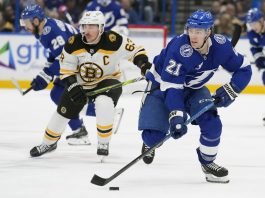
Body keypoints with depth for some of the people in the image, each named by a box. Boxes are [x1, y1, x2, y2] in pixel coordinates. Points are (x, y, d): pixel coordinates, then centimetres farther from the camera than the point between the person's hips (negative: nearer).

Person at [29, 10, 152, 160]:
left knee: (104, 103, -34)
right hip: (80, 83, 3)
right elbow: (66, 69, -7)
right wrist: (72, 86, -22)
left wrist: (143, 63, -35)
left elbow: (136, 50, -16)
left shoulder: (113, 41, -25)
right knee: (63, 112, 8)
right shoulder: (73, 44, -17)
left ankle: (104, 144, -16)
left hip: (107, 81, -3)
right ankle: (49, 143, 37)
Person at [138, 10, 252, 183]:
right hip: (162, 86, -4)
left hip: (193, 89, 4)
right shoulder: (179, 47, -36)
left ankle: (208, 162, 10)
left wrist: (229, 92, -22)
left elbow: (244, 69, -8)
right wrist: (176, 117, -45)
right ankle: (150, 143, 24)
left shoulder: (220, 46, -21)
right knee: (155, 134, -16)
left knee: (212, 123, -15)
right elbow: (171, 86, -36)